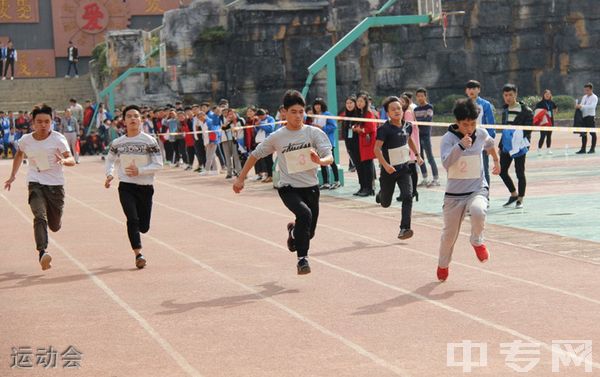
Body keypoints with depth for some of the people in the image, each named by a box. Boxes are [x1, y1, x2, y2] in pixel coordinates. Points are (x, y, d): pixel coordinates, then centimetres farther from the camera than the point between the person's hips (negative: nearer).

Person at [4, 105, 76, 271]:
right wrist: (13, 175, 22)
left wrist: (64, 161, -36)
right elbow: (19, 154, 24)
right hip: (35, 184, 0)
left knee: (55, 226, 10)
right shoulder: (25, 140, 1)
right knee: (40, 216, -25)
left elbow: (72, 160, -13)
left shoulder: (58, 139, -8)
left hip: (56, 184, 0)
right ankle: (42, 252, -34)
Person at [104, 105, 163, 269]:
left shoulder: (150, 141, -6)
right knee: (132, 219, -17)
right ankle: (138, 254, -10)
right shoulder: (117, 143, 3)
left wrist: (139, 171, -20)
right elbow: (110, 160, 17)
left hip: (145, 187, 0)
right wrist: (109, 174, -3)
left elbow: (158, 164, -8)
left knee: (143, 226, 7)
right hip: (126, 187, 0)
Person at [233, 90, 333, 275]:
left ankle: (294, 230, 48)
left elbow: (330, 157, -14)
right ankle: (302, 258, -22)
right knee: (304, 213, -31)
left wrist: (320, 160, -37)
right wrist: (241, 178, 11)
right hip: (288, 188, -2)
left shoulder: (315, 133, -5)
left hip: (310, 188, 2)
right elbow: (255, 155, 10)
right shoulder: (276, 137, -3)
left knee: (309, 233, 12)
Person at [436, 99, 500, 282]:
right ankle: (443, 264, 38)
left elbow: (490, 145, 24)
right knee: (450, 232, 10)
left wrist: (496, 161, 37)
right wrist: (461, 145, -38)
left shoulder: (481, 134, -1)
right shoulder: (448, 138, -12)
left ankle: (477, 241, -2)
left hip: (478, 189, 1)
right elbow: (446, 163, -28)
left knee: (478, 211, -33)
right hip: (455, 193, -1)